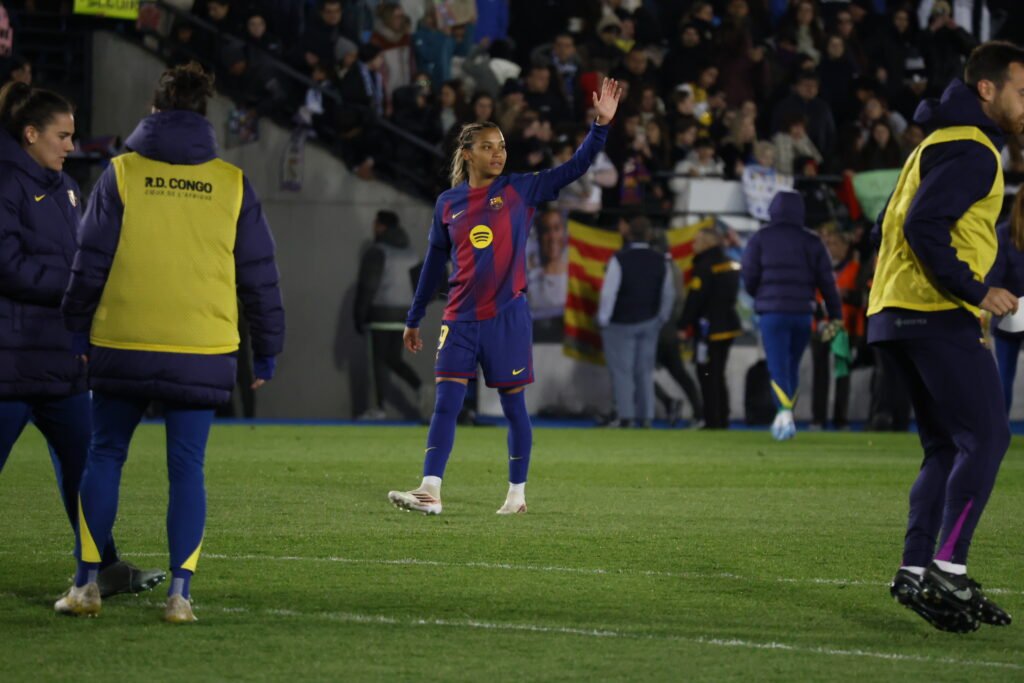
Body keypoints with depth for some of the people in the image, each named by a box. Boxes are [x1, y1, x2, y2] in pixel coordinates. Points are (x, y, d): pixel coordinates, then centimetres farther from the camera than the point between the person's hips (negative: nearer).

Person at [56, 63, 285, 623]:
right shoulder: (232, 184, 3)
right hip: (203, 349, 0)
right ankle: (179, 592, -3)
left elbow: (90, 260, 1)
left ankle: (87, 583, 10)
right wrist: (266, 347, 15)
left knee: (105, 456, 11)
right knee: (187, 467, 3)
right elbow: (258, 274, 7)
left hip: (122, 346, 0)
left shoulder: (121, 174, -1)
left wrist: (78, 328, 13)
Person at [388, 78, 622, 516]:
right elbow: (434, 265, 15)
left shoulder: (521, 191, 0)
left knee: (513, 406, 4)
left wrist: (602, 124, -17)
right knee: (445, 404, -6)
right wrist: (414, 320, 19)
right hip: (460, 319, 2)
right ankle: (430, 492, -9)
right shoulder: (448, 203, 7)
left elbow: (576, 168, -5)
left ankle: (517, 493, 14)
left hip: (507, 316, -2)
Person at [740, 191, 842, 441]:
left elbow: (749, 277, -1)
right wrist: (835, 315, 9)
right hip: (803, 313, 2)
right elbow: (826, 281, 4)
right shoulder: (811, 241, 7)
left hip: (772, 313, -2)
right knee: (792, 366, 15)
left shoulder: (760, 239, 1)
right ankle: (783, 420, 18)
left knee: (778, 366, -6)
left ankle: (785, 412, -27)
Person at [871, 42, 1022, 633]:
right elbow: (924, 226, -22)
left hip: (903, 313, 11)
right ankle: (946, 569, -16)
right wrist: (975, 291, -18)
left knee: (948, 447, 12)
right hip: (940, 317, -11)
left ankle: (918, 571, 8)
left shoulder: (941, 144, 22)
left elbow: (890, 225, 23)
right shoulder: (971, 151, -11)